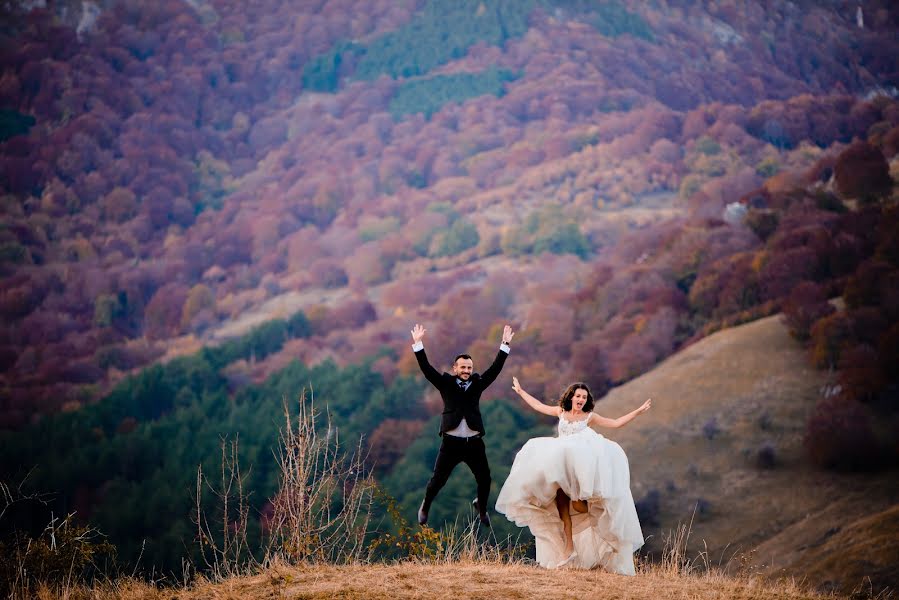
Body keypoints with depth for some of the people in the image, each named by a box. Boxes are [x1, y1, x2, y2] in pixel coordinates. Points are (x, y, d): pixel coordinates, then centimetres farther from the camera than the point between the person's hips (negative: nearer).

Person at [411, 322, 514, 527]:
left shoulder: (477, 383, 9)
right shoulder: (446, 383, 3)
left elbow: (495, 369, 5)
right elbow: (427, 369, -4)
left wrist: (505, 345, -1)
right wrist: (418, 344, -12)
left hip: (474, 442, 2)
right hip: (451, 442, -2)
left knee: (485, 479, 6)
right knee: (438, 479, 0)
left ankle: (481, 507, 35)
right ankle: (425, 507, 27)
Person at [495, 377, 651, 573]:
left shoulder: (590, 417, 8)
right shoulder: (561, 412, 15)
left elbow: (616, 423, 7)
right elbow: (538, 405, 26)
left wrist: (638, 411, 1)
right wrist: (520, 391, 33)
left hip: (581, 467, -3)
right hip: (558, 465, 3)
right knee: (561, 503, -13)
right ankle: (568, 545, -15)